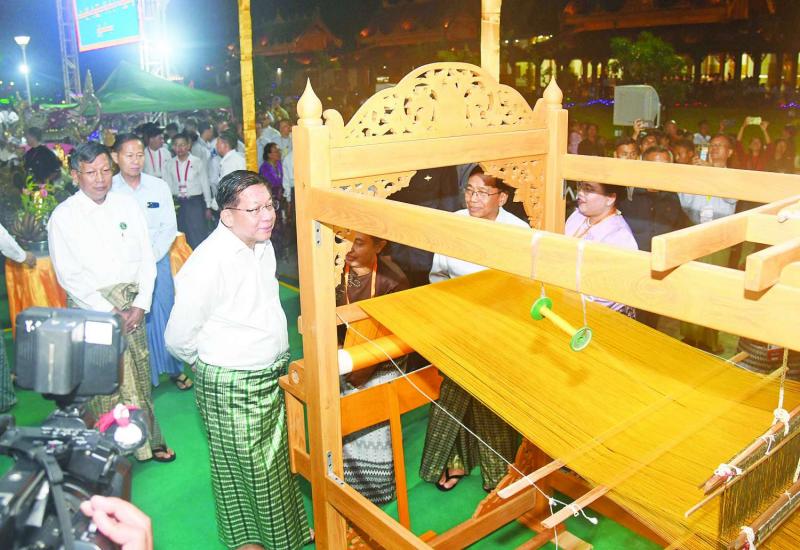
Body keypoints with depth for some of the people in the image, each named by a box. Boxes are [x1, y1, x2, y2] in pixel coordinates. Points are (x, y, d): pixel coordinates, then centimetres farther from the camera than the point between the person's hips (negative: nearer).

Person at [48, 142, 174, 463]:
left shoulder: (127, 206, 5)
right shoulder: (63, 216, -4)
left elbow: (146, 259, 5)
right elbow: (68, 275, -6)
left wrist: (140, 304, -5)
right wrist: (109, 311, -10)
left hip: (132, 304, 3)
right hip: (91, 307, -3)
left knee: (139, 376, 8)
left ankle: (147, 441, 22)